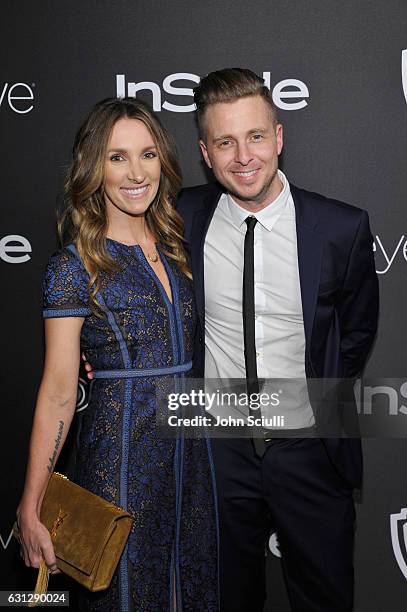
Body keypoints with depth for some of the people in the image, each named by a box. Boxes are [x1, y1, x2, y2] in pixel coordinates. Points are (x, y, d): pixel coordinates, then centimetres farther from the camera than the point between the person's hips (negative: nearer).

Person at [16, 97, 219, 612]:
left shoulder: (174, 246, 5)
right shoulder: (75, 265, -12)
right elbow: (58, 393, -12)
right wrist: (30, 507, -12)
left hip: (190, 449, 6)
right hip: (120, 453, -5)